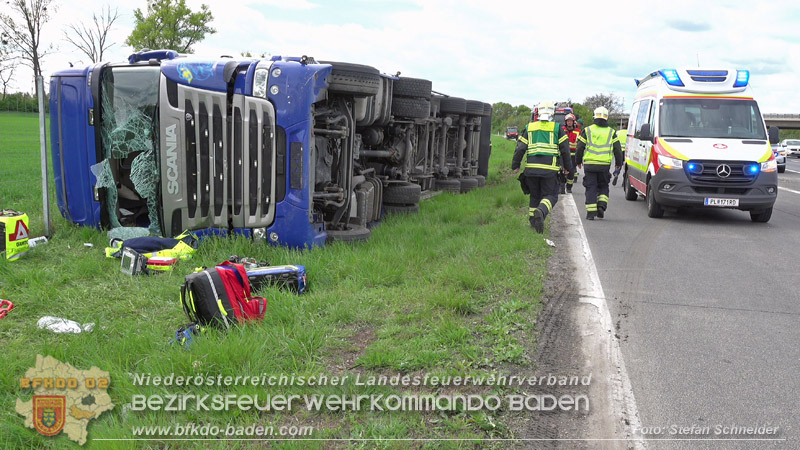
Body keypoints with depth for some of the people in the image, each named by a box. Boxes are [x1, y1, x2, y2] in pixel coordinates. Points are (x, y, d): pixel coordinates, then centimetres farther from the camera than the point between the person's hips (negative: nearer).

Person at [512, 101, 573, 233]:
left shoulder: (529, 128, 11)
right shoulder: (557, 128, 4)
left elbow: (520, 148, 6)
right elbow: (565, 149, 2)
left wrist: (515, 166, 13)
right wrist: (568, 167, 13)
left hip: (531, 167, 3)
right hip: (550, 168, -3)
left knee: (535, 196, 16)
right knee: (550, 196, 2)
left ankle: (533, 222, 15)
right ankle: (541, 211, -27)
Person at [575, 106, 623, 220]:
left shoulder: (587, 130, 4)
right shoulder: (611, 132, 8)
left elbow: (580, 148, 3)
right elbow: (617, 149, 9)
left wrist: (578, 161, 16)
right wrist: (618, 164, 20)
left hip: (589, 164, -1)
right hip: (605, 164, 1)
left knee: (591, 188, 3)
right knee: (603, 187, 17)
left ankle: (591, 212, -1)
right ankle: (601, 206, -2)